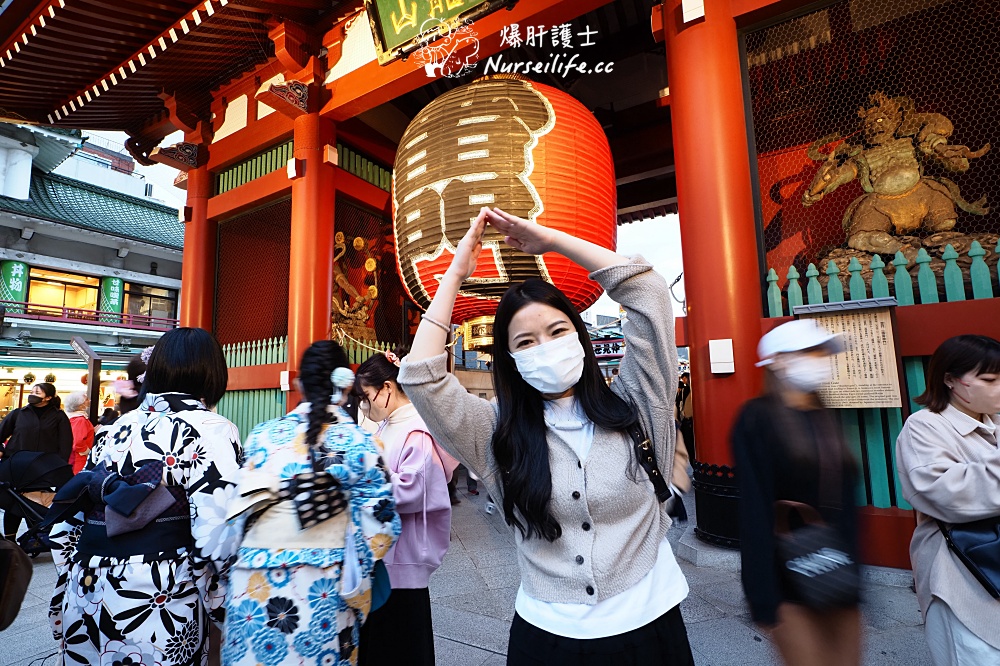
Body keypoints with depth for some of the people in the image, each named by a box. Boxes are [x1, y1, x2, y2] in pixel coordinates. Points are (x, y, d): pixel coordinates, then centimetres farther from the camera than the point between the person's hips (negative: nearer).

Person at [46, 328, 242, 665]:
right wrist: (221, 606, -4)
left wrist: (65, 603, 23)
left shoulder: (117, 428, 5)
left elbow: (66, 528, 11)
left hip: (85, 602, 6)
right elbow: (216, 539, -20)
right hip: (159, 606, -6)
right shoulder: (211, 430, -14)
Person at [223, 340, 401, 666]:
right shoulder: (359, 442, -12)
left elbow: (238, 514, 3)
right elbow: (380, 524, -9)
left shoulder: (264, 435, -5)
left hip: (258, 585, 2)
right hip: (325, 591, -1)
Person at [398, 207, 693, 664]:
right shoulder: (499, 434, -7)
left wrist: (551, 239, -10)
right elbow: (420, 378, -17)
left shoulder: (631, 407, -7)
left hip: (647, 625, 1)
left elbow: (647, 292, -13)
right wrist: (456, 273, -12)